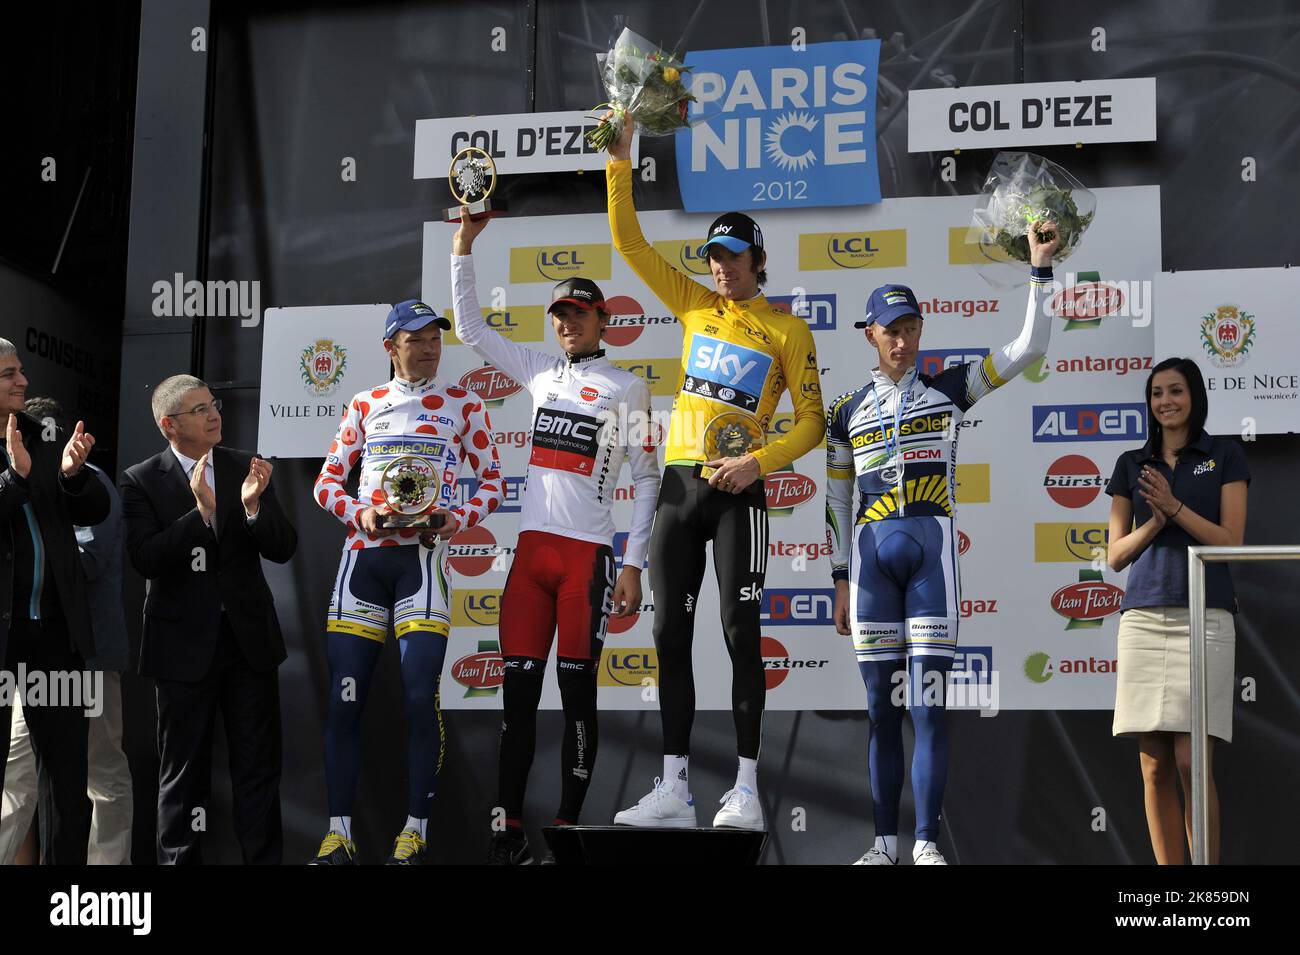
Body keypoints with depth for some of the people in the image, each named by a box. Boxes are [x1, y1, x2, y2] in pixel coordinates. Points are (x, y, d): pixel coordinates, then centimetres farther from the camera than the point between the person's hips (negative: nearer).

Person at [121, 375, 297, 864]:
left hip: (249, 637, 2)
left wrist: (254, 505, -20)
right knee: (183, 773, 8)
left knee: (259, 767, 7)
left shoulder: (247, 467, 3)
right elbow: (146, 560, -16)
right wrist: (201, 511, -27)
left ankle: (265, 859, 15)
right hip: (184, 644, -2)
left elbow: (284, 549, -1)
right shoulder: (140, 481, -5)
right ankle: (179, 860, 17)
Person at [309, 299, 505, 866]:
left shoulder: (462, 405, 10)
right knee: (344, 698, -3)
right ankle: (338, 835, 2)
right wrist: (361, 514, -7)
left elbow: (493, 481, 9)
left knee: (420, 696, -12)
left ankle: (415, 833, -3)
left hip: (422, 554, -2)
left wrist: (458, 519, -10)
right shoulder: (366, 405, 14)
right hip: (363, 556, 2)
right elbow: (327, 481, 13)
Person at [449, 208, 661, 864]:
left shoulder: (625, 389, 3)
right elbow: (470, 328, 19)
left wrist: (634, 565, -6)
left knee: (577, 690, -2)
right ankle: (510, 828, 6)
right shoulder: (540, 372, 16)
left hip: (589, 552, -4)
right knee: (519, 688, 2)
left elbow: (646, 480, 1)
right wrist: (465, 242, 12)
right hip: (532, 546, 4)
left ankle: (568, 827, 4)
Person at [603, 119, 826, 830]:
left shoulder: (787, 330, 2)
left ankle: (746, 789, -5)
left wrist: (758, 462, -14)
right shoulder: (696, 306, 13)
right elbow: (630, 244, 10)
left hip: (738, 492, -4)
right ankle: (673, 789, 5)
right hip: (679, 485, 4)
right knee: (671, 634, 2)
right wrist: (620, 164, 2)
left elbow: (812, 421, 0)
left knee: (740, 633, -6)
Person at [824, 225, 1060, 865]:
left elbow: (1029, 348, 4)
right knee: (881, 709, 4)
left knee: (929, 706, -6)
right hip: (871, 555, 2)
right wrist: (841, 580, 12)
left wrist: (1039, 270, -3)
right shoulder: (847, 412, 13)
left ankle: (926, 843, -2)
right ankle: (885, 843, 10)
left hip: (932, 549, -2)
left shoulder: (948, 389, 8)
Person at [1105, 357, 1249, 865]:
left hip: (1204, 618, -3)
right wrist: (1154, 522, -6)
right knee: (1155, 767, 1)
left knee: (1193, 763, -10)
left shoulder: (1225, 456, 8)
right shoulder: (1132, 464, 15)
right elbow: (1115, 555, 12)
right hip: (1143, 618, 3)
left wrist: (1175, 507, -11)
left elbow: (1231, 541, 0)